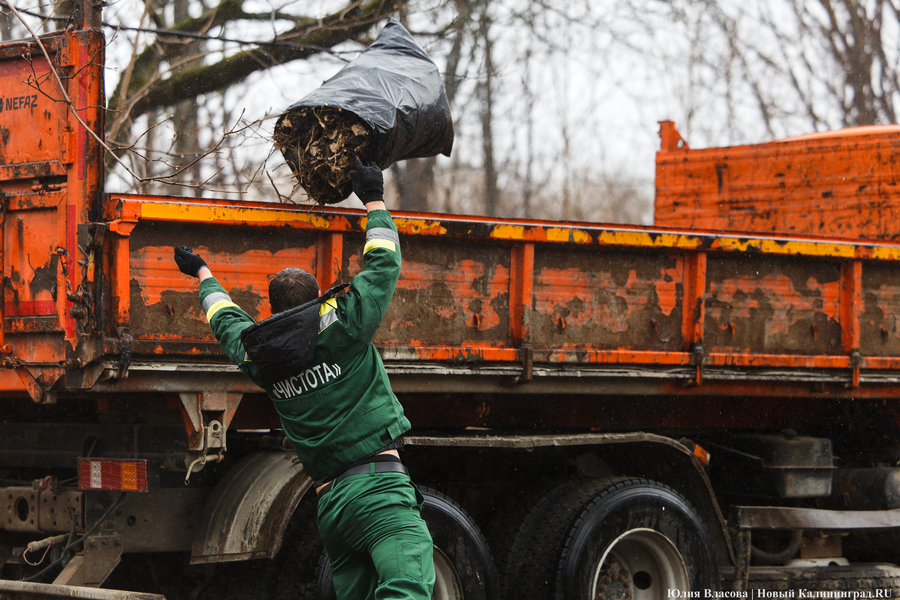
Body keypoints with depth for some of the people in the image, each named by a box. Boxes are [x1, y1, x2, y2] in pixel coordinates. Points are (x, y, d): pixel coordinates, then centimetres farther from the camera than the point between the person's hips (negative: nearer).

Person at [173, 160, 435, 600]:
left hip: (329, 505, 6)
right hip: (379, 489, -6)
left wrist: (203, 274, 55)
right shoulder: (343, 331, 0)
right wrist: (373, 200, 25)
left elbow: (226, 320, 36)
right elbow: (383, 263, 11)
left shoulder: (262, 358, 14)